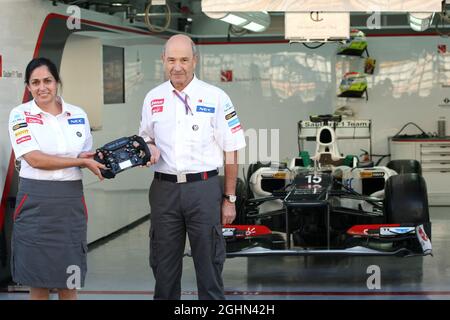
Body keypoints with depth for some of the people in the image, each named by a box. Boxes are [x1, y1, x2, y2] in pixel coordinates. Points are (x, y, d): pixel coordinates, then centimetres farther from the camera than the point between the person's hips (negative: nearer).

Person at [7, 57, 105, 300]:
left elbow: (88, 157, 18)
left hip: (71, 200, 3)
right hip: (35, 201, -3)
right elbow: (34, 159, -12)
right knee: (37, 281, 3)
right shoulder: (20, 115, -2)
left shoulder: (78, 115, 9)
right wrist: (79, 161, -12)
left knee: (68, 282, 6)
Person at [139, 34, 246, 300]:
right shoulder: (153, 98, 8)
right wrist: (150, 149, -3)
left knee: (208, 261, 1)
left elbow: (231, 152, -1)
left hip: (204, 188, -3)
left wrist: (229, 199, -3)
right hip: (164, 188, 3)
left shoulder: (215, 98, -3)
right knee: (164, 265, 10)